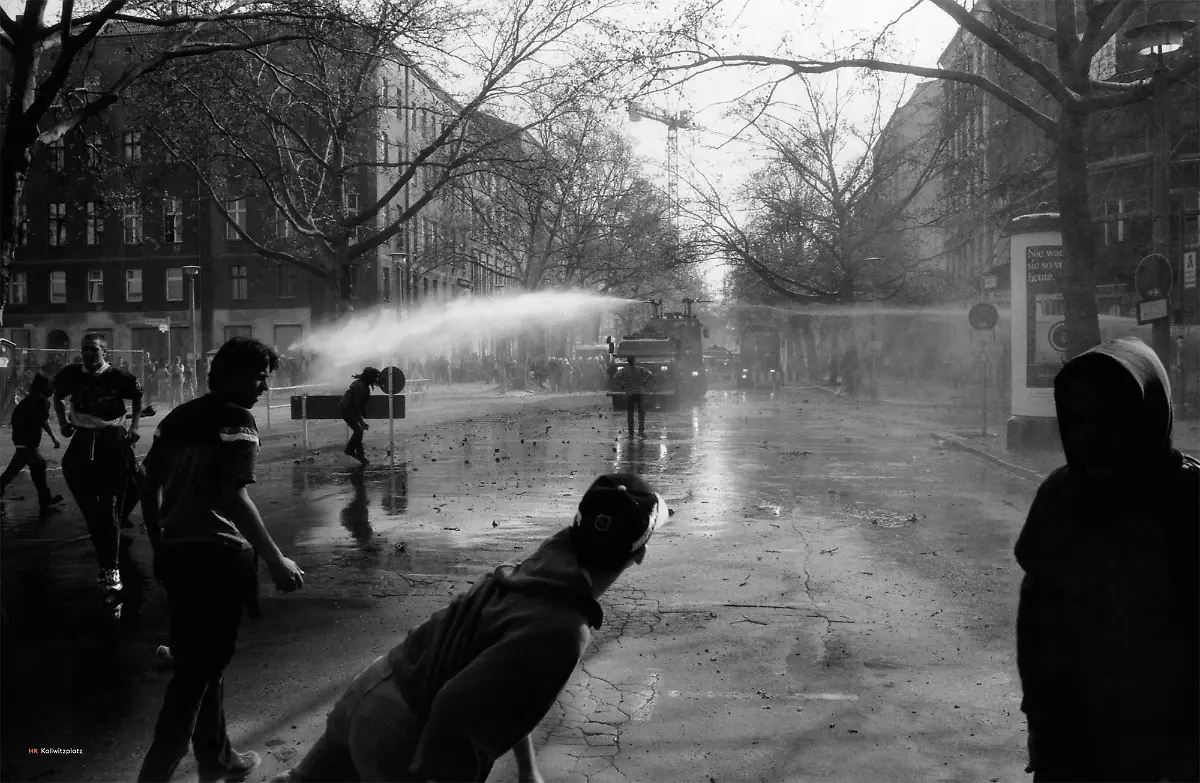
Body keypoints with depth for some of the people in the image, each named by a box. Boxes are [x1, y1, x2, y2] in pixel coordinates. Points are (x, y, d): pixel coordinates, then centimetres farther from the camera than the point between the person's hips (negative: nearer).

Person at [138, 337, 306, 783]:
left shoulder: (178, 417, 13)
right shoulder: (237, 419, -12)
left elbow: (150, 488, 15)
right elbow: (232, 496, -22)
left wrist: (160, 546, 24)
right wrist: (275, 560, -22)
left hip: (176, 553, 8)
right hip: (217, 556, -8)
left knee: (197, 662, 18)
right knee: (201, 670, 1)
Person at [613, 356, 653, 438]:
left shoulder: (624, 370, 2)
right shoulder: (640, 369, 1)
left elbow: (616, 377, -13)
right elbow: (650, 374, -9)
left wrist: (622, 386, -4)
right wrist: (644, 383, -2)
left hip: (629, 394, 1)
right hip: (640, 393, -1)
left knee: (630, 414, 7)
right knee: (641, 412, 3)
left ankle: (631, 433, 7)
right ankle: (641, 430, -14)